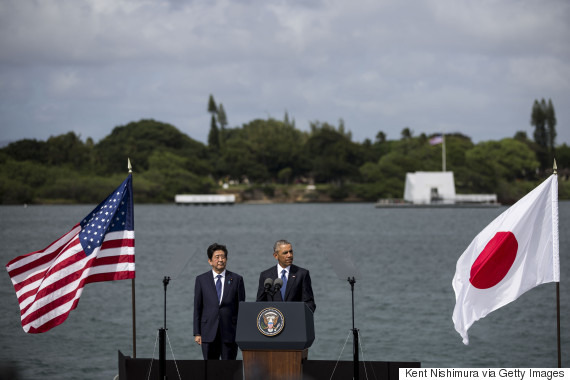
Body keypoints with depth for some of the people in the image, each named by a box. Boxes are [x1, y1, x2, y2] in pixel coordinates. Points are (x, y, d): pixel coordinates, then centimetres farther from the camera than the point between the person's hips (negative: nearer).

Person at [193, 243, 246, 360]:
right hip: (208, 333, 0)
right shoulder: (201, 280, 7)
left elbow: (241, 307, 6)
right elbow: (197, 307, 7)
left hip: (229, 332, 0)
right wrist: (197, 333, 2)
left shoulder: (236, 279, 6)